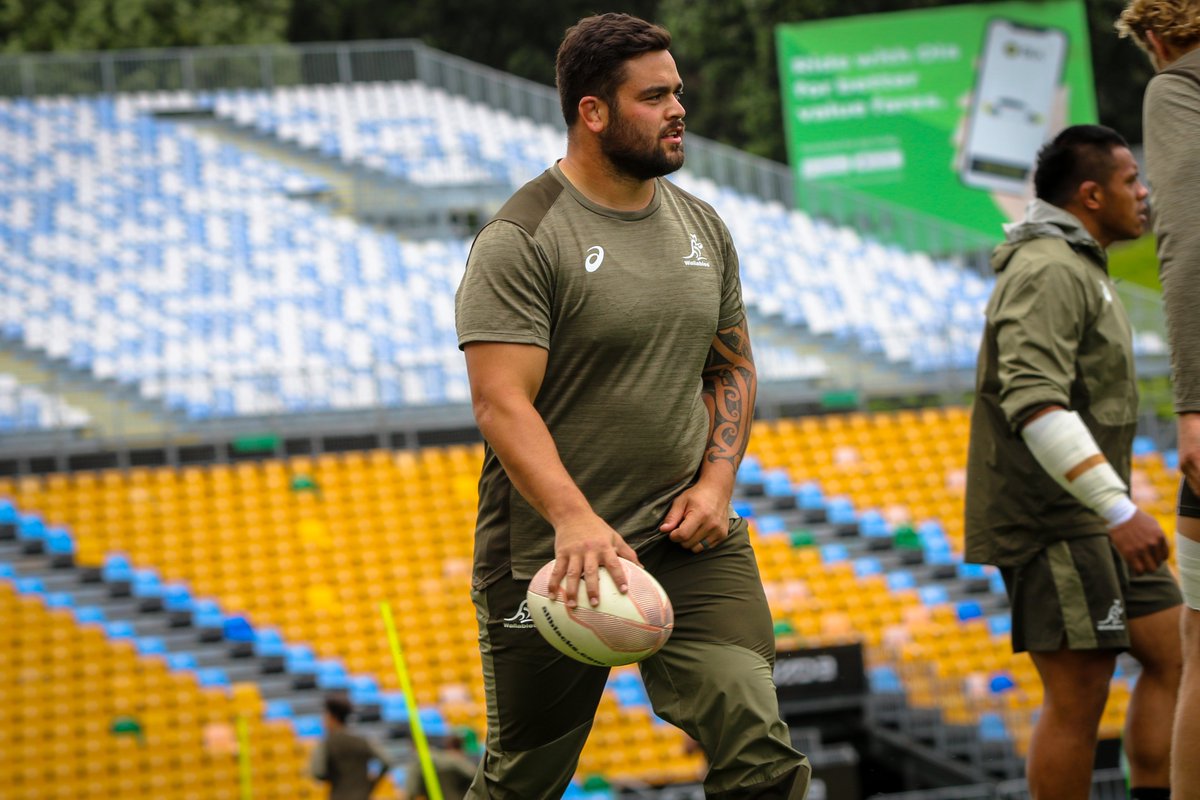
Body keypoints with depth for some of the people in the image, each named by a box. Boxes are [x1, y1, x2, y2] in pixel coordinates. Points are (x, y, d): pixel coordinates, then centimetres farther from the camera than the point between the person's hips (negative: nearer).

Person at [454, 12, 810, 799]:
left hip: (690, 539, 5)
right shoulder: (521, 239, -12)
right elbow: (501, 402, -20)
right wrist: (573, 519, -33)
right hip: (554, 555, -5)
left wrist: (716, 482, 2)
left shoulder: (701, 225, 10)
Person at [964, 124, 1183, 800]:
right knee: (1079, 697, -9)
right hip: (1051, 522, -10)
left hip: (1085, 523, 10)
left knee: (1174, 656, 6)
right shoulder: (1049, 271, -14)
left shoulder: (1077, 270, 20)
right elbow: (1033, 401, -27)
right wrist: (1120, 509, -32)